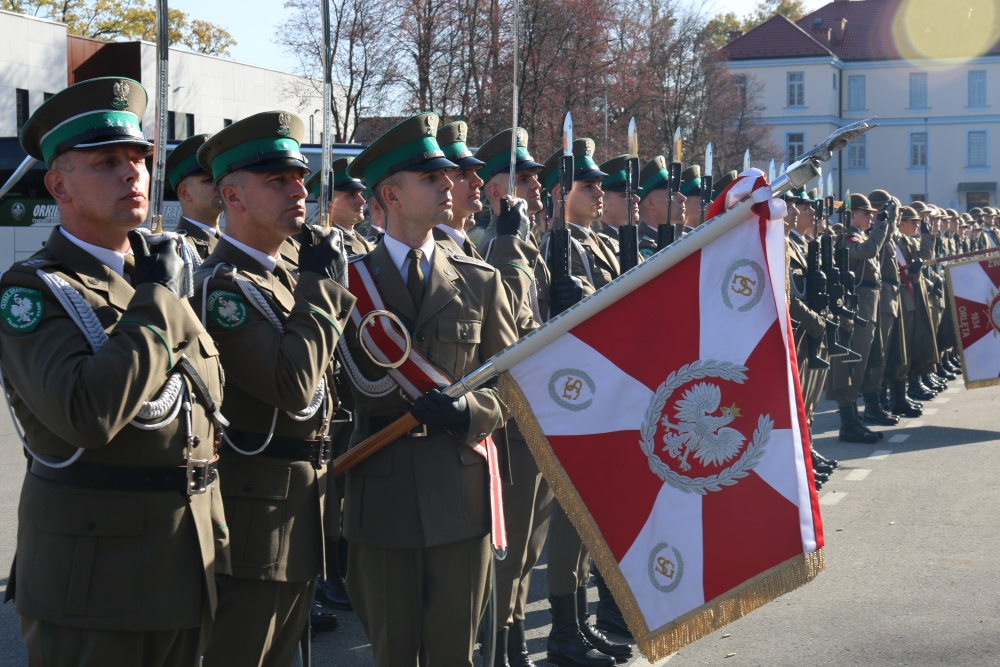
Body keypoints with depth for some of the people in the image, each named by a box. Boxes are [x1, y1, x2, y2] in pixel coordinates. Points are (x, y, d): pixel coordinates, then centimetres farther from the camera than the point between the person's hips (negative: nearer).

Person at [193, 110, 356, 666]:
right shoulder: (222, 284, -16)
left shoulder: (286, 276, 14)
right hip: (256, 512, -9)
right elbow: (291, 385, -26)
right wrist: (321, 284, -18)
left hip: (300, 510, 9)